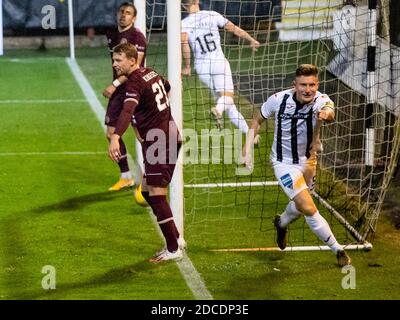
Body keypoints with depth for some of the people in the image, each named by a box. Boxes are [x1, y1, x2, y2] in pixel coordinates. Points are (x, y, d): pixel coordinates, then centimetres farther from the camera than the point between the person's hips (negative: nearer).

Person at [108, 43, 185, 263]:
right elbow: (167, 87, 34)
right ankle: (176, 239, 19)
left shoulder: (135, 83, -18)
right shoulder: (151, 74, 11)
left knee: (156, 195, -6)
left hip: (159, 143, -10)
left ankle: (173, 249, -1)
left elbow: (127, 110, -37)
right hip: (171, 137, 10)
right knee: (147, 191, 15)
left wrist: (116, 137, -52)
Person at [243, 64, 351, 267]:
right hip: (284, 163, -3)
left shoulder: (321, 100, -24)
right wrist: (247, 147, -9)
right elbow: (258, 120, -1)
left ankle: (281, 223, 57)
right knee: (308, 209, -15)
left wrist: (326, 113, -73)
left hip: (308, 160, 3)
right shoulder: (278, 100, -20)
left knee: (300, 205, 24)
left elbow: (329, 112, -49)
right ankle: (337, 250, -1)